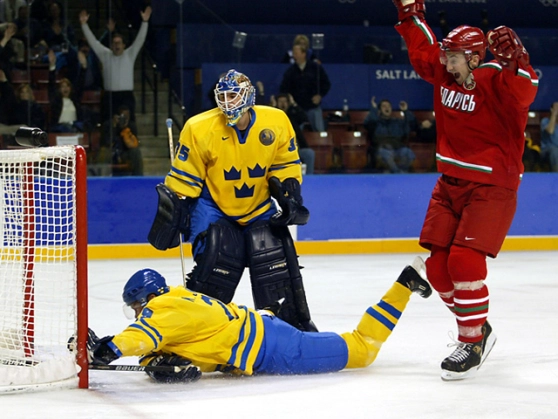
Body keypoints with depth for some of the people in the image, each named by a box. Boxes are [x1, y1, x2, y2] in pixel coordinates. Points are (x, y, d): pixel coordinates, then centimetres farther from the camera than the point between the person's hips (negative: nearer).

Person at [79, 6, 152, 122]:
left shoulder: (129, 55, 7)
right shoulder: (105, 55, 9)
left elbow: (139, 40, 0)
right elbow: (93, 41, 7)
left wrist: (145, 22, -10)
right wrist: (84, 24, 2)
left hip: (126, 96, -1)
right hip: (109, 96, 1)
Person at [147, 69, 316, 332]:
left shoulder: (276, 122, -12)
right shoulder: (200, 128, -19)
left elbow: (286, 163, 3)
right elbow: (183, 177, -11)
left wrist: (289, 193, -8)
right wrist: (173, 212, -11)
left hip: (259, 206, 3)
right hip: (213, 205, -3)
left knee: (277, 259, -3)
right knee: (217, 262, -17)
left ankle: (295, 319, 13)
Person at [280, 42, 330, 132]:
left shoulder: (316, 68, 0)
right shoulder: (290, 71, 3)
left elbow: (326, 83, 8)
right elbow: (283, 89, 5)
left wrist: (320, 95, -3)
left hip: (314, 107, -1)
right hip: (297, 107, 1)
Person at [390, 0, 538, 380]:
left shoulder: (495, 81, -18)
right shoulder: (444, 75, 1)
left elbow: (523, 91, -39)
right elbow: (422, 49, 18)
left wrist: (514, 61, -55)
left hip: (492, 188, -7)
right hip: (450, 185, 7)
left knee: (464, 260, -19)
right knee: (437, 264, 5)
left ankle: (473, 343, -7)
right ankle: (477, 326, 23)